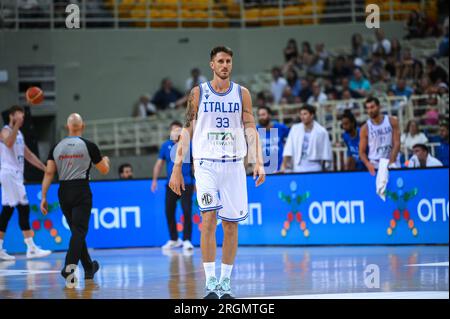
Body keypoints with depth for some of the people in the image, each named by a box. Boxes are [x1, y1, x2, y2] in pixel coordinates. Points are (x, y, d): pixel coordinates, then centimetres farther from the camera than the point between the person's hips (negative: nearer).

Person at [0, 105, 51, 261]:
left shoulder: (19, 134, 19)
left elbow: (28, 154, 24)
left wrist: (44, 168, 20)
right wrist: (16, 125, -40)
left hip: (16, 175, 10)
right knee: (24, 208, -12)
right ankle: (31, 248, -14)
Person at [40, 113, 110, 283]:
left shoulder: (56, 147, 6)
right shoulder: (89, 146, -2)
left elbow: (49, 173, 1)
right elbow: (104, 170, 7)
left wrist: (44, 197, 2)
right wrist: (105, 160, 29)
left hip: (63, 191, 4)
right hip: (82, 191, -4)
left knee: (77, 231, 17)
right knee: (79, 231, -7)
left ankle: (89, 268, 29)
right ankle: (69, 266, -26)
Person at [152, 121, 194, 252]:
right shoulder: (166, 146, 6)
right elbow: (159, 163, 12)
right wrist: (155, 180, 7)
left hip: (186, 183, -4)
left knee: (187, 212, -11)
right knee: (169, 212, 9)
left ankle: (187, 240, -8)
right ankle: (173, 239, 25)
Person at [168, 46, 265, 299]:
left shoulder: (242, 93, 6)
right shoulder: (198, 93, 3)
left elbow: (251, 129, 3)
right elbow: (187, 130, 4)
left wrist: (259, 162, -11)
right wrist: (177, 168, 0)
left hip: (234, 164, 2)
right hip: (206, 164, -2)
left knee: (231, 225, 3)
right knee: (209, 220, -13)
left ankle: (226, 283, 11)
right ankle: (211, 284, -13)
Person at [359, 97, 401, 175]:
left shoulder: (392, 122, 0)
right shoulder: (365, 129, 0)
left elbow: (396, 144, -6)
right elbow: (362, 152, 2)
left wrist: (390, 163, -18)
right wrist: (368, 164, -19)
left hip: (393, 165, 0)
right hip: (375, 167, 0)